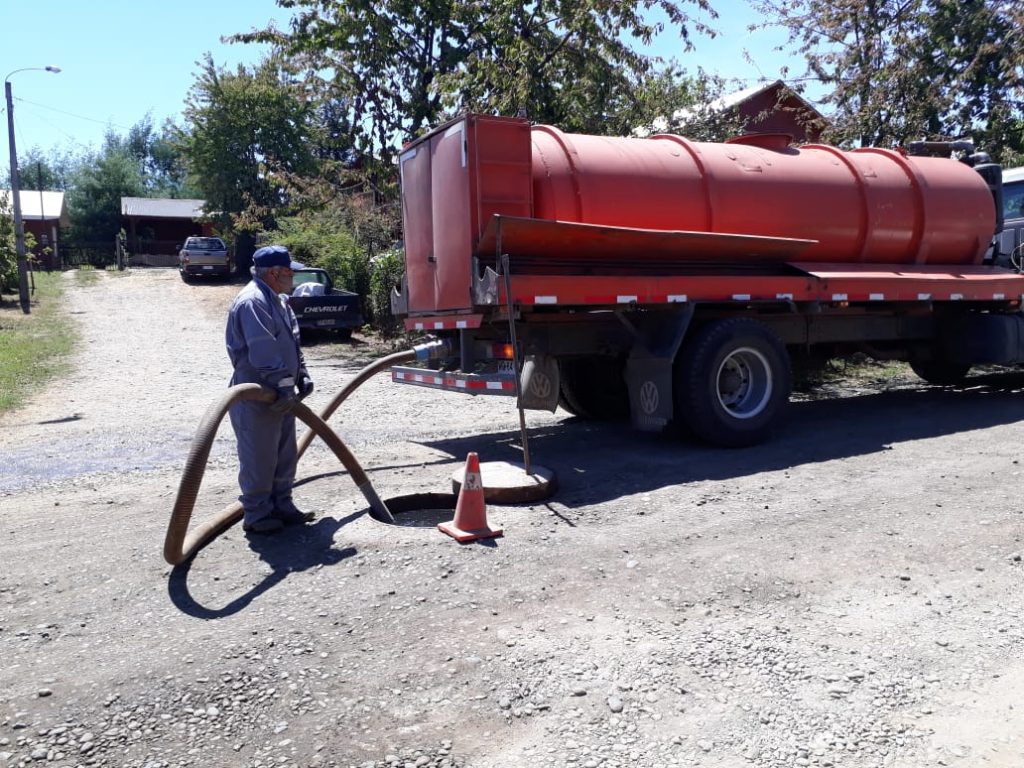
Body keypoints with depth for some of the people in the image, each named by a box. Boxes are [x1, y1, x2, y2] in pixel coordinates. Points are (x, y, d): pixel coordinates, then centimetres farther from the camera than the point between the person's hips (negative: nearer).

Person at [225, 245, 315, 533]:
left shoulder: (278, 301, 15)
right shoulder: (252, 302, -19)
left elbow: (292, 344, 19)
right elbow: (264, 352, -25)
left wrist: (302, 376, 9)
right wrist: (284, 385, -25)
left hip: (281, 395, 10)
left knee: (285, 455, 16)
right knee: (259, 459, 0)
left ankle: (282, 506, 28)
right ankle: (256, 515, 12)